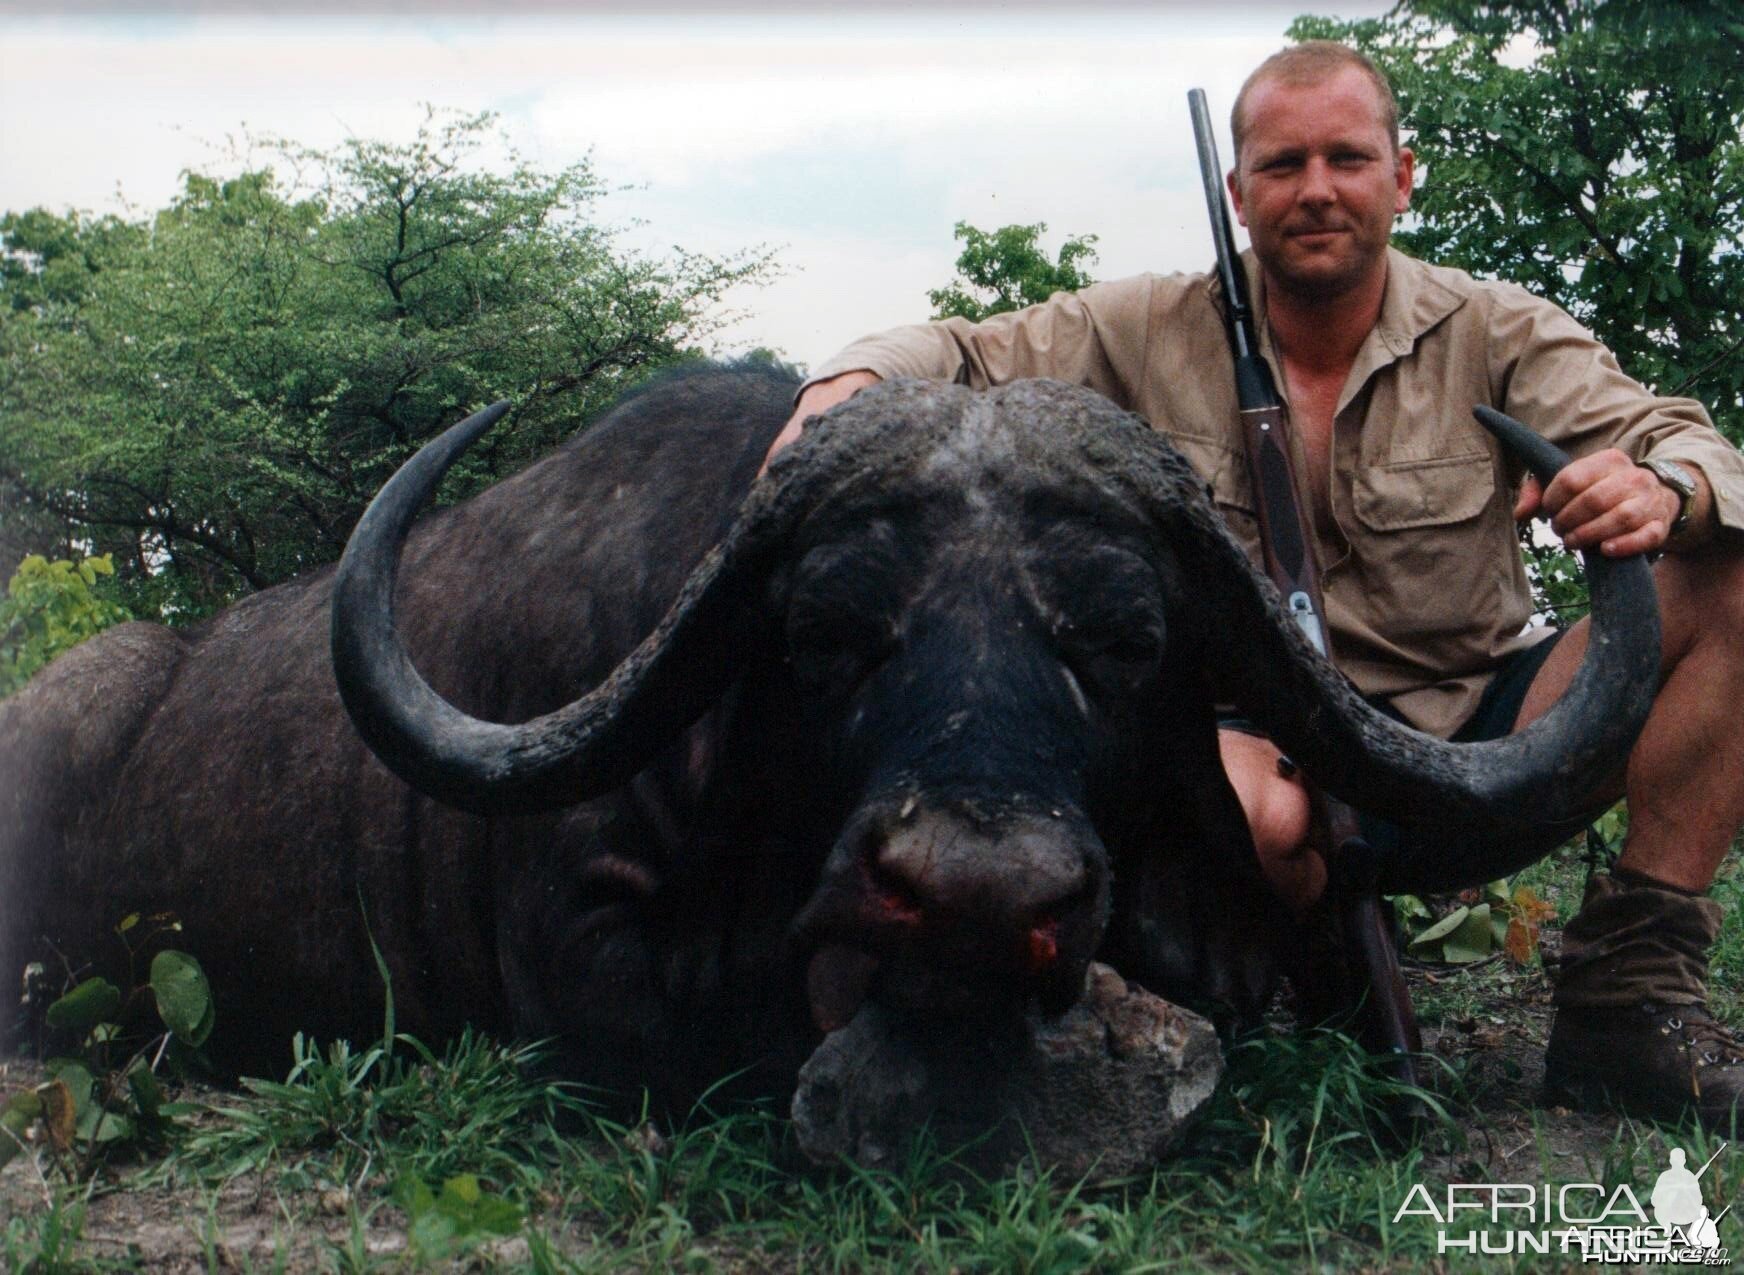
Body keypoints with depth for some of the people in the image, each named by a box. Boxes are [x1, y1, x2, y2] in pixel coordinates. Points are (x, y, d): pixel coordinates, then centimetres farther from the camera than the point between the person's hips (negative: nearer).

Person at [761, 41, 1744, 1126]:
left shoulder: (1500, 335, 0)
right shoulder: (1156, 332, 0)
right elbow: (963, 353, 1)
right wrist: (849, 384, -23)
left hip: (1482, 748, 3)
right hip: (1269, 739, -2)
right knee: (1248, 812, -41)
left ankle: (1636, 995, -17)